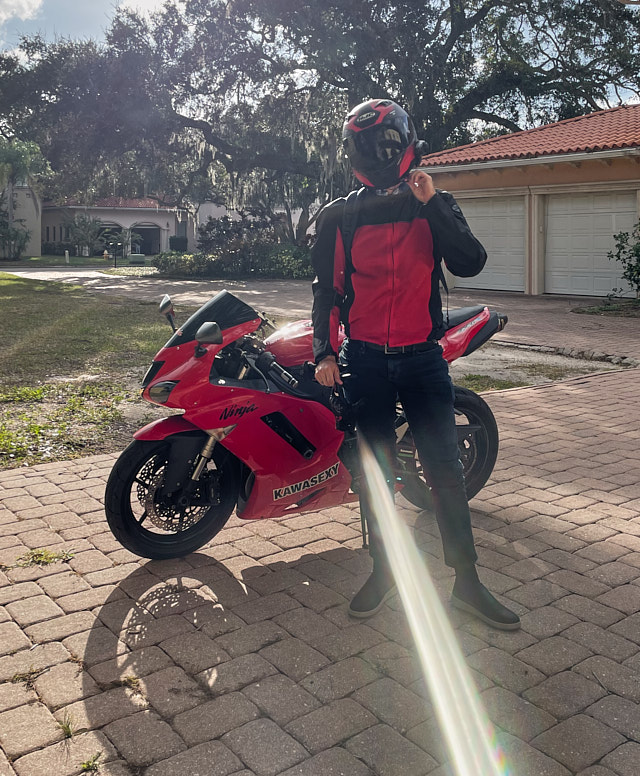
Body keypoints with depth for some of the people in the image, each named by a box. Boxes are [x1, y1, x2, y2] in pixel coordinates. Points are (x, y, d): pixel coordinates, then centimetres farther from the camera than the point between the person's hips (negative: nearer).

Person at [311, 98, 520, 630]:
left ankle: (467, 580, 8)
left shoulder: (435, 206, 5)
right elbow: (326, 289, 7)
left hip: (423, 356, 0)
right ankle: (384, 571, 21)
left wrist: (432, 203, -17)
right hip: (364, 361, 1)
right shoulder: (339, 217, 5)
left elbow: (470, 264, -10)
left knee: (445, 467, -1)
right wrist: (324, 352, -3)